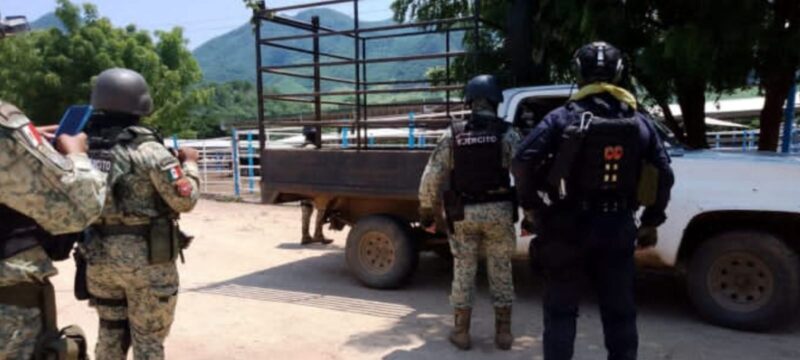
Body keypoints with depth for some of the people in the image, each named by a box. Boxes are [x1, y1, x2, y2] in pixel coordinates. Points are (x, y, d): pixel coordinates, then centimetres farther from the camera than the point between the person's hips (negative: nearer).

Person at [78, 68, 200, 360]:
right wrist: (189, 164, 6)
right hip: (146, 260, -5)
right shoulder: (149, 150, -15)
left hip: (99, 257, 5)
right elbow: (185, 200, -11)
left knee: (110, 333, 21)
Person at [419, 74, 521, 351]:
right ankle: (503, 332, 18)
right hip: (499, 211, 0)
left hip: (463, 213, 1)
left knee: (463, 271, 11)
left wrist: (426, 211, 9)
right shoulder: (507, 134, -4)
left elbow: (431, 177, -1)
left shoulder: (452, 135, 0)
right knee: (501, 271, 12)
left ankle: (461, 332, 18)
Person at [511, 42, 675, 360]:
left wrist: (530, 205, -2)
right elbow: (664, 173, 5)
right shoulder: (640, 122, 5)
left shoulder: (563, 118, -7)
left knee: (561, 308, 9)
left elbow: (523, 162, -15)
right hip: (617, 226, 3)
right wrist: (651, 221, 14)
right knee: (619, 310, 14)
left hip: (569, 225, -3)